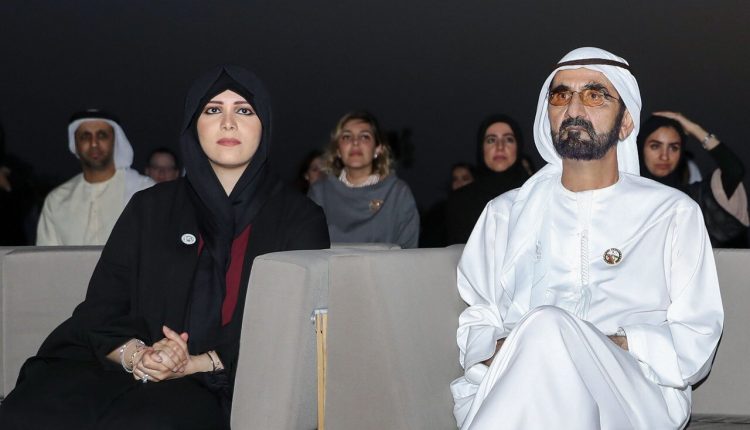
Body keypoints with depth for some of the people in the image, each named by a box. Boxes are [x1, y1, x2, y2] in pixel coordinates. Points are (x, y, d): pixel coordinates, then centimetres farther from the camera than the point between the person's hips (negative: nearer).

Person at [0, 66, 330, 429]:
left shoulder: (300, 218, 8)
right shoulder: (150, 208, 17)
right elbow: (101, 307, 10)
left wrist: (194, 365, -14)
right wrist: (134, 355, -14)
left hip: (226, 385, -3)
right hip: (125, 372, 4)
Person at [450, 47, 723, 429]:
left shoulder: (674, 213, 15)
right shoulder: (505, 212, 23)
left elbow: (695, 345, 8)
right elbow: (476, 323, 17)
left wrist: (614, 347, -12)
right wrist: (499, 351, -9)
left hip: (635, 393, 0)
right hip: (513, 388, 1)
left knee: (547, 324, -35)